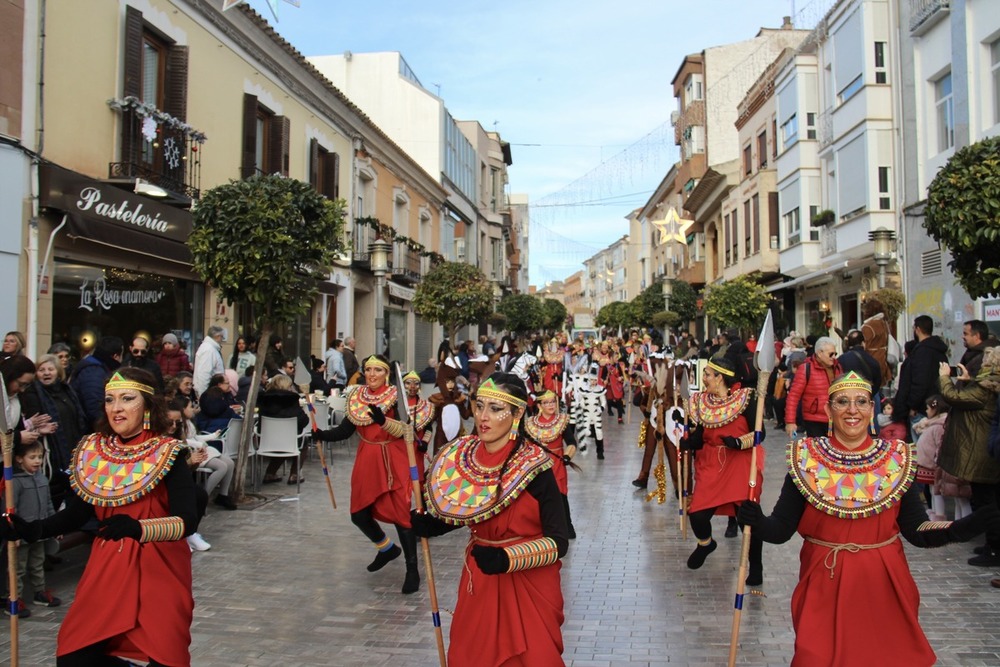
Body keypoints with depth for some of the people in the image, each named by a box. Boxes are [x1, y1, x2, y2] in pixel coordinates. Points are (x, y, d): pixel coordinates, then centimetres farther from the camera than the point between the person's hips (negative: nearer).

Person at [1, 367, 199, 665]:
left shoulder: (166, 453, -12)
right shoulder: (94, 450, 1)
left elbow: (188, 520, -20)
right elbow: (77, 512, 8)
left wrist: (138, 528, -35)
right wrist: (32, 530, -7)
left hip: (158, 569, -4)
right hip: (106, 567, 4)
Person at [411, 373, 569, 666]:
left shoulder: (533, 466, -20)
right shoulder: (462, 457, -6)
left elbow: (558, 541, -19)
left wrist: (507, 558, -31)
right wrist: (431, 525, -6)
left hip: (528, 586, -4)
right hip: (478, 581, 5)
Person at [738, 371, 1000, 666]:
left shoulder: (897, 459, -3)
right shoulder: (806, 458, -7)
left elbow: (918, 531, -3)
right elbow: (781, 529, -8)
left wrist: (972, 524, -17)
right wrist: (757, 522, -29)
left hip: (884, 587, 1)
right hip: (824, 586, -1)